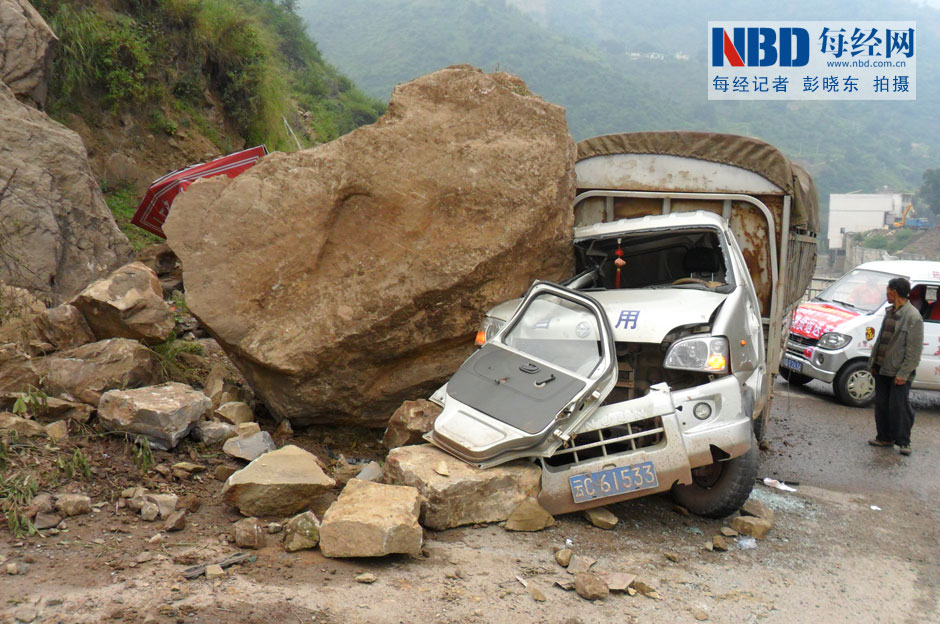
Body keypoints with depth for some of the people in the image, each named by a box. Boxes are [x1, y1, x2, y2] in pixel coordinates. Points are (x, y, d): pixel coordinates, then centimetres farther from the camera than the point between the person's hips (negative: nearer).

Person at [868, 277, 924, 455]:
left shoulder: (913, 317, -13)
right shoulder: (889, 312, 14)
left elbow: (915, 350, -14)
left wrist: (903, 373, -18)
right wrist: (873, 362, 18)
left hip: (899, 372, -8)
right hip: (882, 369, 8)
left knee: (899, 406, -4)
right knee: (881, 404, 11)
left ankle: (903, 441, 7)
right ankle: (884, 437, 22)